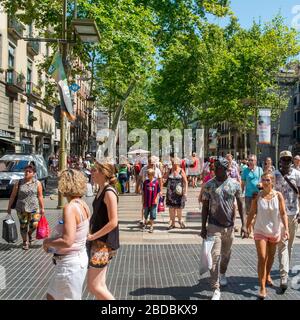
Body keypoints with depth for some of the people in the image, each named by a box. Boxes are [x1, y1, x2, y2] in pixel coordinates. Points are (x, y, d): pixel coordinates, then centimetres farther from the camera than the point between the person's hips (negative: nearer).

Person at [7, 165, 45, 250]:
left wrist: (42, 208, 1)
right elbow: (13, 196, 5)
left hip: (34, 208, -1)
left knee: (34, 225, -10)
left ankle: (29, 234, 24)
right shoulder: (19, 183, 2)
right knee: (23, 226, 7)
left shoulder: (37, 183, 1)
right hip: (21, 208, 1)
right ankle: (25, 242, 27)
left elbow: (40, 196, 2)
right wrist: (9, 207, 4)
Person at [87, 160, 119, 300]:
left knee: (93, 286, -3)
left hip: (104, 243, -9)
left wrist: (92, 236, -17)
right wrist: (90, 233, 7)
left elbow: (113, 222, -23)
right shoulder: (101, 190, 9)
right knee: (100, 285, 15)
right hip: (98, 241, 9)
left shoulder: (109, 192, -18)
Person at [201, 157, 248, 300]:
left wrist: (244, 225, -4)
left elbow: (240, 205, 2)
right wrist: (203, 227, -3)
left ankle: (222, 274, 47)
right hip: (214, 226, -2)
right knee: (214, 257, -6)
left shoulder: (235, 184, -4)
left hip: (229, 226, 2)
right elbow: (205, 207, -1)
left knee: (226, 254, 19)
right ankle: (216, 290, 2)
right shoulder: (209, 185, -6)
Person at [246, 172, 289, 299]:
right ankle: (262, 288, -3)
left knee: (271, 256, 21)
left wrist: (286, 228, -13)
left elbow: (283, 213, -5)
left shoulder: (278, 195, -8)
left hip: (274, 231, 2)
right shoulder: (257, 196, -9)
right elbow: (252, 213, -3)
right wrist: (247, 226, 0)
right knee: (262, 258, -9)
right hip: (260, 231, -2)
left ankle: (268, 276, 48)